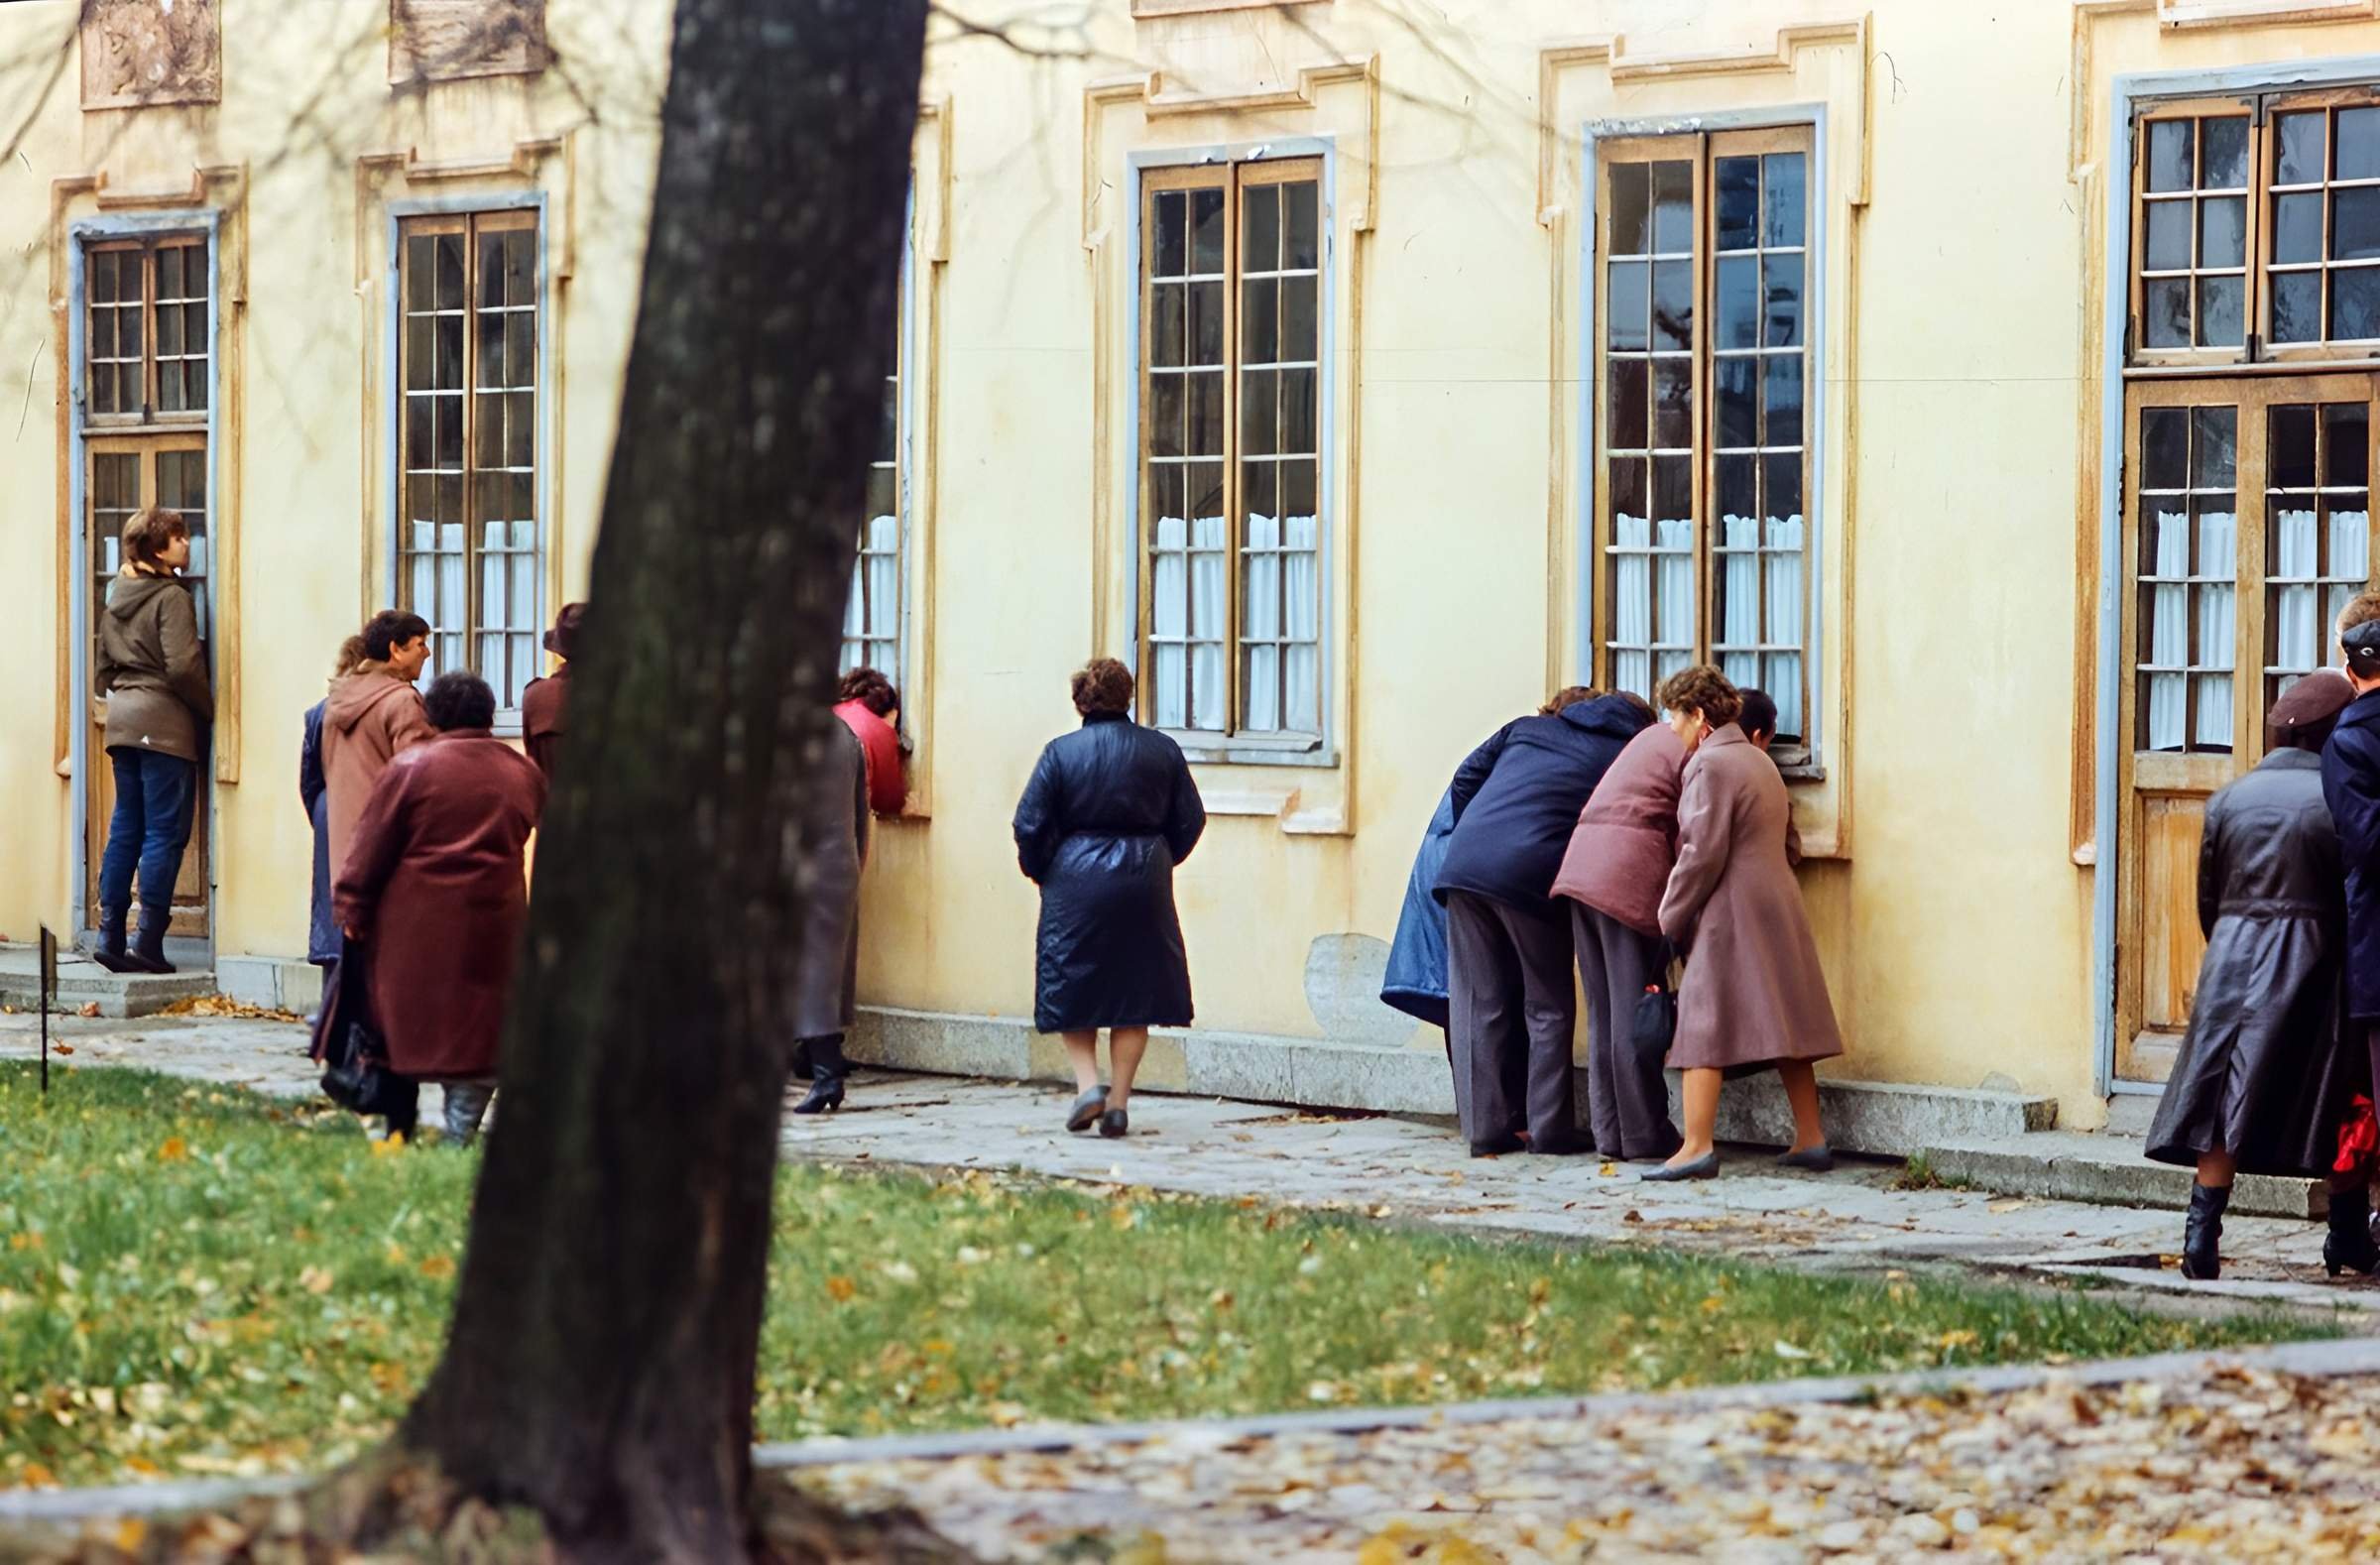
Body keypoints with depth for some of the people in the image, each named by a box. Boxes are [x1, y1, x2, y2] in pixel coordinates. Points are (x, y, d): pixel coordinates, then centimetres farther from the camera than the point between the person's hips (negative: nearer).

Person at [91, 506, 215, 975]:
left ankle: (110, 936, 10)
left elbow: (103, 670, 19)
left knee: (125, 828, 12)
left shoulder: (118, 598, 14)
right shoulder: (171, 598, -11)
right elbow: (182, 666, -19)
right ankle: (149, 943, -6)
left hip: (123, 720, 8)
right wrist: (208, 709, -6)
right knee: (165, 832, -4)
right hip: (165, 724, -8)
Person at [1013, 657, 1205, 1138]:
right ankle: (1118, 1102, 6)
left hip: (1076, 882, -2)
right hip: (1144, 883, 2)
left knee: (1073, 990, 11)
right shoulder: (1162, 750, 2)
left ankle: (1088, 1083, -5)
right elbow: (1189, 821, 7)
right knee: (1135, 990, 8)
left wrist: (1040, 872, 12)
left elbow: (1030, 826, -5)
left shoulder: (1060, 752, -5)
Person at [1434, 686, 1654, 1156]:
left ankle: (1485, 1128, 7)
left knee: (1480, 1003, 8)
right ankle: (1549, 1128, 6)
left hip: (1464, 865, 4)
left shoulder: (1526, 728, 23)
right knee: (1548, 1007, 9)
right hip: (1533, 874, -4)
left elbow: (1466, 778, 18)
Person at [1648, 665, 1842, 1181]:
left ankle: (1697, 1145, -14)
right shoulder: (1758, 761, 19)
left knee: (1703, 1024, -9)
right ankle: (1811, 1139, 11)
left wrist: (1669, 920, -8)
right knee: (1783, 1024, 11)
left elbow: (1703, 854, -16)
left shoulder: (1710, 764, -10)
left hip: (1729, 911, -9)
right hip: (1777, 904, 9)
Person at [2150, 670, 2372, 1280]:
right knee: (2340, 1103, 10)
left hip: (2232, 959, 3)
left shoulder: (2230, 800, 6)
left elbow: (2207, 898, 11)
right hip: (2312, 963, -3)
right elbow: (2357, 897, -5)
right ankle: (2348, 1236, 17)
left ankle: (2203, 1227, -9)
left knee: (2222, 1099, 2)